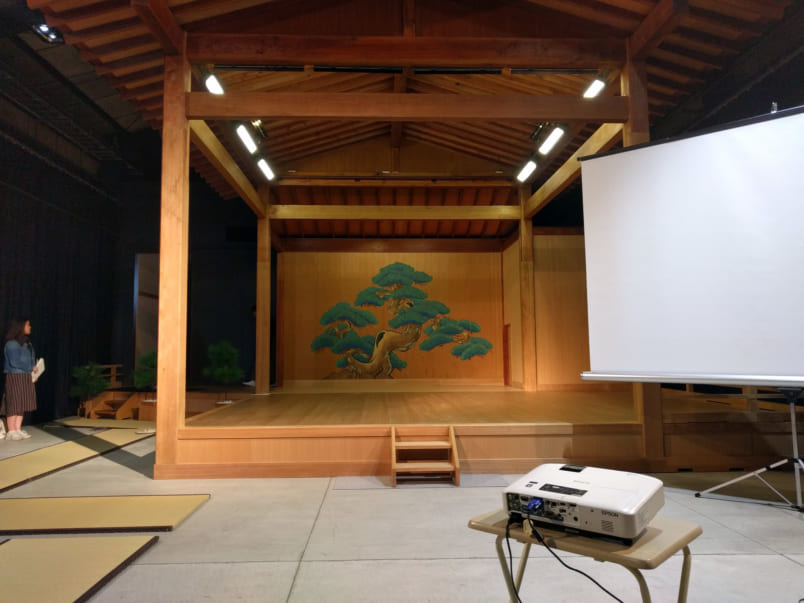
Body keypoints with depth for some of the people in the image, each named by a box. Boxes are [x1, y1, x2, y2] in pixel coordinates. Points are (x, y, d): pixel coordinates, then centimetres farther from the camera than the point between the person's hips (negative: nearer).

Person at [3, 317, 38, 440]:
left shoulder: (26, 343, 12)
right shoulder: (12, 344, -12)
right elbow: (14, 362, -17)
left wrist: (33, 373, -1)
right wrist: (31, 368, -8)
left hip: (26, 378, 8)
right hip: (15, 377, -8)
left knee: (22, 404, 10)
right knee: (14, 404, -2)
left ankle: (18, 430, 17)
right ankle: (11, 432, 6)